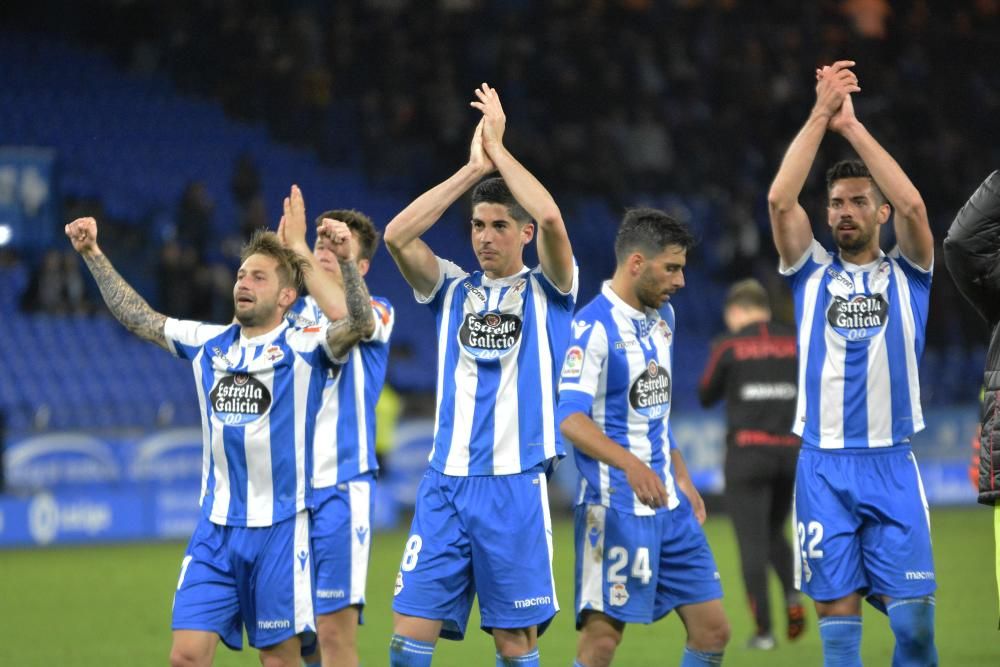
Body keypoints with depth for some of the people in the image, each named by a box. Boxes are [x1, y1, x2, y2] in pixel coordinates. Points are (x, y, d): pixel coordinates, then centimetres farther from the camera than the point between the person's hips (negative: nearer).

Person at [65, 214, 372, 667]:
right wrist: (92, 254, 13)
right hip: (216, 528, 4)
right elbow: (137, 317, 18)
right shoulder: (208, 344, 10)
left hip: (280, 528, -4)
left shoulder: (303, 348, -5)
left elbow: (360, 320, -21)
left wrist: (343, 261, -36)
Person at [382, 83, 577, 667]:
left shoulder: (547, 290, 4)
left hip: (516, 486, -3)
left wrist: (498, 148, -6)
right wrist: (474, 168, -4)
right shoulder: (454, 289, 12)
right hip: (446, 482, 3)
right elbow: (398, 236, -4)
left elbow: (551, 220, -16)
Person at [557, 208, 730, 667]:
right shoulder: (594, 326, -14)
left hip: (670, 505, 8)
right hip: (616, 507, -8)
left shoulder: (662, 318, 12)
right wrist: (630, 464, -39)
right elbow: (570, 419, -25)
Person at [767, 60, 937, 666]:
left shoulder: (906, 275, 7)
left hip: (892, 466, -1)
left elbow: (913, 206, -11)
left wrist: (852, 126, -9)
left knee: (914, 617, -7)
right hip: (824, 468, 1)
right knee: (837, 615, -1)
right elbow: (780, 201, -6)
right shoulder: (813, 273, 9)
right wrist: (820, 117, -8)